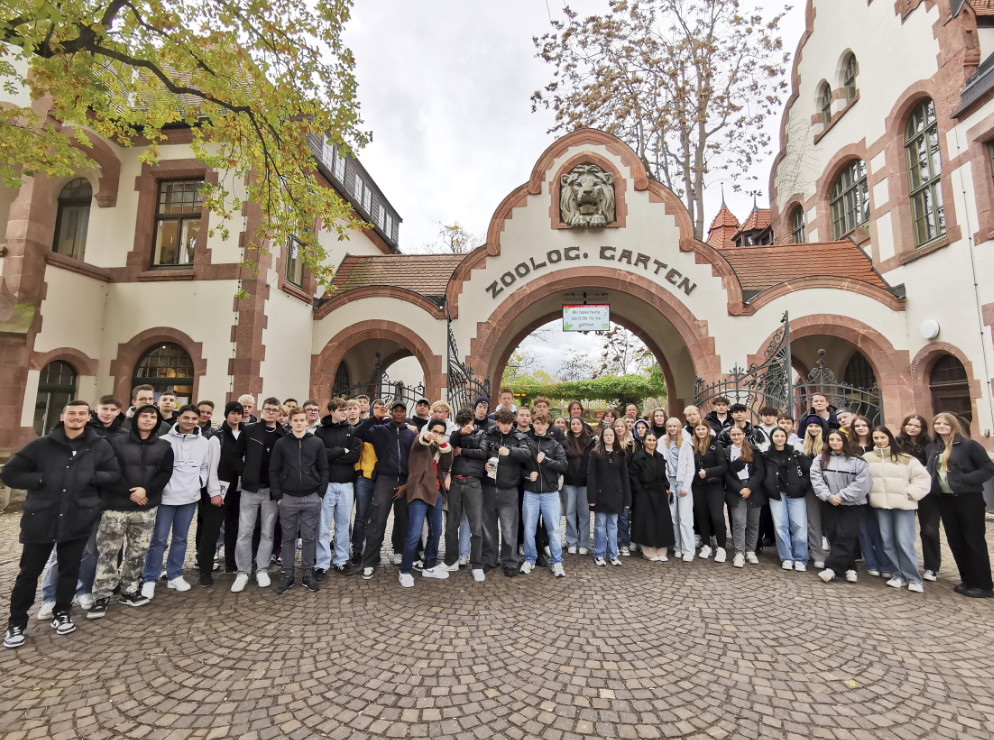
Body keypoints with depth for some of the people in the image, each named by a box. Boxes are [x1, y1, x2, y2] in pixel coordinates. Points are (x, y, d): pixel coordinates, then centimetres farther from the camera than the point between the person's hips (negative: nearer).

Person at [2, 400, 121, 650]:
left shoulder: (100, 446, -2)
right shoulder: (41, 445, -3)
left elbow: (115, 475, 2)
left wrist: (91, 476, -14)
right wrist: (41, 480, -12)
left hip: (78, 520, 1)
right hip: (40, 519, 0)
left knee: (70, 569, 13)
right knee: (28, 572, 11)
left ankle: (61, 613, 31)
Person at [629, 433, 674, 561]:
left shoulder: (660, 457, 10)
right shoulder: (638, 457, -8)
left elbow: (663, 475, 17)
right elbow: (633, 475, -9)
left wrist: (667, 487, 6)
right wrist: (640, 490, -11)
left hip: (659, 494, 5)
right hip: (644, 494, -5)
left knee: (662, 522, 6)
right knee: (647, 523, -2)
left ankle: (660, 552, 17)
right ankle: (649, 552, 10)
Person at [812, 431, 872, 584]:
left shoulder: (857, 461, -3)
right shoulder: (820, 460, 4)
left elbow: (861, 483, -11)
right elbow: (816, 480, -3)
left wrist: (841, 496, -14)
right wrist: (829, 496, -15)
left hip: (853, 505, -2)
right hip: (829, 505, 3)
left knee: (845, 537, -9)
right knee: (834, 536, 3)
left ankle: (832, 569, -8)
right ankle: (849, 568, 16)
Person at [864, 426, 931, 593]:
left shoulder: (905, 458, 0)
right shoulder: (867, 458, 4)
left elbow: (923, 477, 2)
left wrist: (909, 493, -6)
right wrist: (869, 493, 0)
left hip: (903, 505, -2)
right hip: (880, 505, 2)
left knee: (904, 541, -5)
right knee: (887, 541, 6)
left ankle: (913, 579, 7)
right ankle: (899, 575, 17)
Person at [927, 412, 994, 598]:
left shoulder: (968, 445, -7)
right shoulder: (933, 448, 10)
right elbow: (931, 471, 18)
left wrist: (965, 479, -18)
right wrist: (933, 486, 1)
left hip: (968, 498, -6)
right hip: (945, 499, 6)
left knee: (974, 541, 1)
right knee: (955, 541, 9)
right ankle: (968, 581, 20)